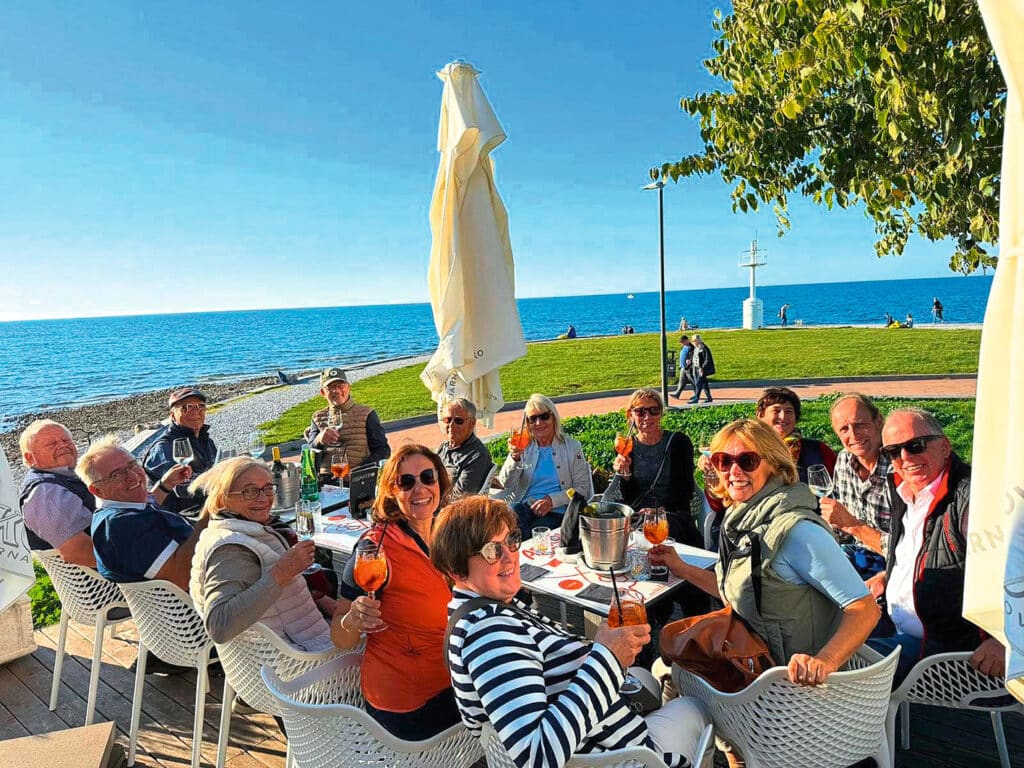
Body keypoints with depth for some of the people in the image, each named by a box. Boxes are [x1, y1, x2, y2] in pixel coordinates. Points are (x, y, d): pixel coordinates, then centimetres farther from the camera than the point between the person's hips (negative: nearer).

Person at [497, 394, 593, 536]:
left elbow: (582, 489, 4)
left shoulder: (571, 446, 9)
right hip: (524, 506, 2)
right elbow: (506, 484, 4)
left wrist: (552, 500, -11)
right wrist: (514, 458, -15)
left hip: (556, 511, -2)